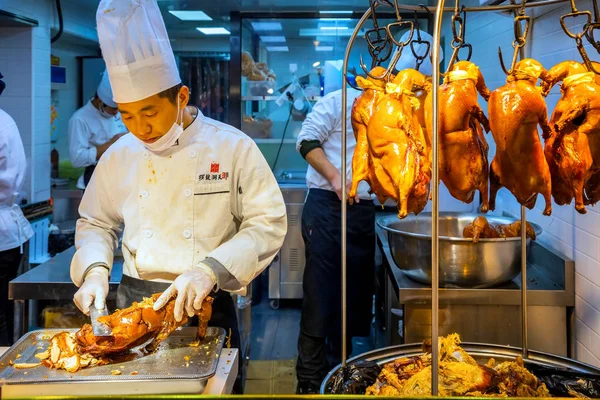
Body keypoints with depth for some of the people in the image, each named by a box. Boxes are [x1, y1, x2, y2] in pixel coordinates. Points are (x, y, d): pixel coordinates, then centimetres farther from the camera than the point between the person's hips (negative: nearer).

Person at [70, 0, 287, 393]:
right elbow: (96, 223, 14)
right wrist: (95, 270, -5)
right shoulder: (120, 155, 2)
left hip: (206, 307, -3)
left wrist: (210, 270, -24)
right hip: (134, 304, 3)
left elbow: (268, 224, -12)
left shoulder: (232, 147, -10)